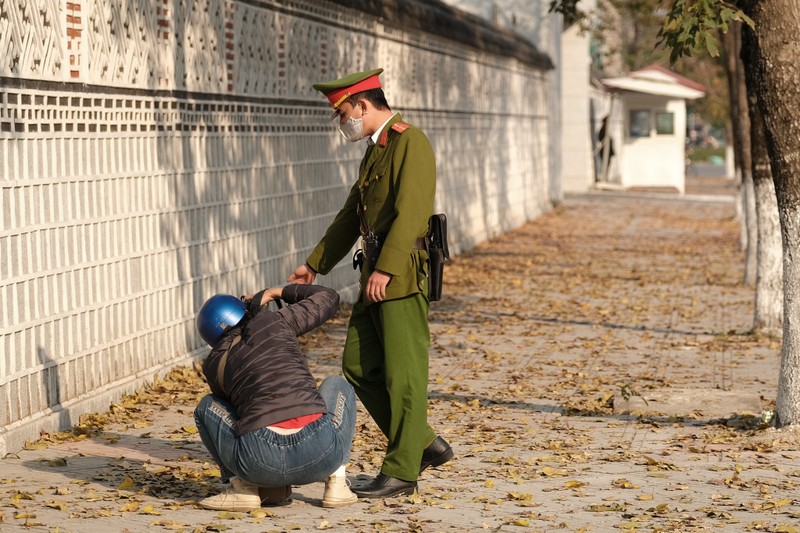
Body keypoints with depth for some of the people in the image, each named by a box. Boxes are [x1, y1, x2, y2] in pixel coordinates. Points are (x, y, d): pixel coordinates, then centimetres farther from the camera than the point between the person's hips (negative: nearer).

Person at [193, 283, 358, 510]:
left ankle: (244, 487, 11)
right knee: (336, 384, 34)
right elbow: (328, 297, 27)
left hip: (262, 463, 0)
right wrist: (279, 292, 42)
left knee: (207, 407, 29)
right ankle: (336, 483, 17)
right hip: (322, 454, 0)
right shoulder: (273, 322, 12)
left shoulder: (214, 365, 15)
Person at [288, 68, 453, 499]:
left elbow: (410, 211, -21)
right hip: (375, 277, 10)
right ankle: (424, 444, 17)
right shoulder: (374, 152, 19)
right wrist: (315, 265, 24)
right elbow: (351, 216, 25)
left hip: (403, 278, -10)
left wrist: (386, 268, -27)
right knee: (358, 366, 10)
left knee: (403, 374, -4)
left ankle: (401, 471, 3)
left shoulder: (410, 143, -11)